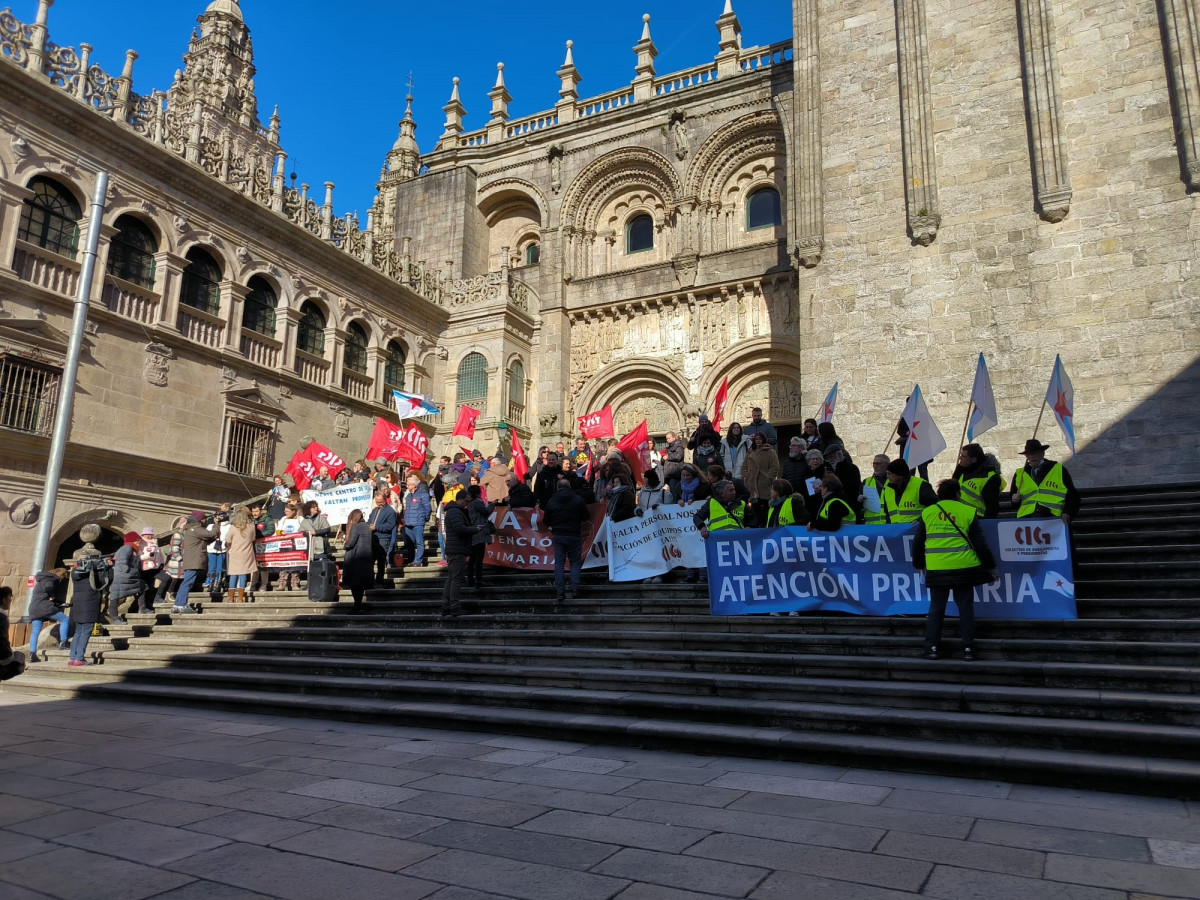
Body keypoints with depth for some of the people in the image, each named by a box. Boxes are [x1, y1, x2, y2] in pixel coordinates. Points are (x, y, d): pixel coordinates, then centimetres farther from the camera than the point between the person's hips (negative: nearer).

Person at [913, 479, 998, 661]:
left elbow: (918, 543, 9)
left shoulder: (927, 513, 5)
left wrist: (918, 564, 24)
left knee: (936, 608, 9)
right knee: (965, 608, 8)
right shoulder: (968, 512, 0)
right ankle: (968, 648, 8)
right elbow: (979, 543, 0)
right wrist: (990, 566, 9)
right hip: (963, 569, -1)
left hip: (936, 569, 1)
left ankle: (931, 646, 7)